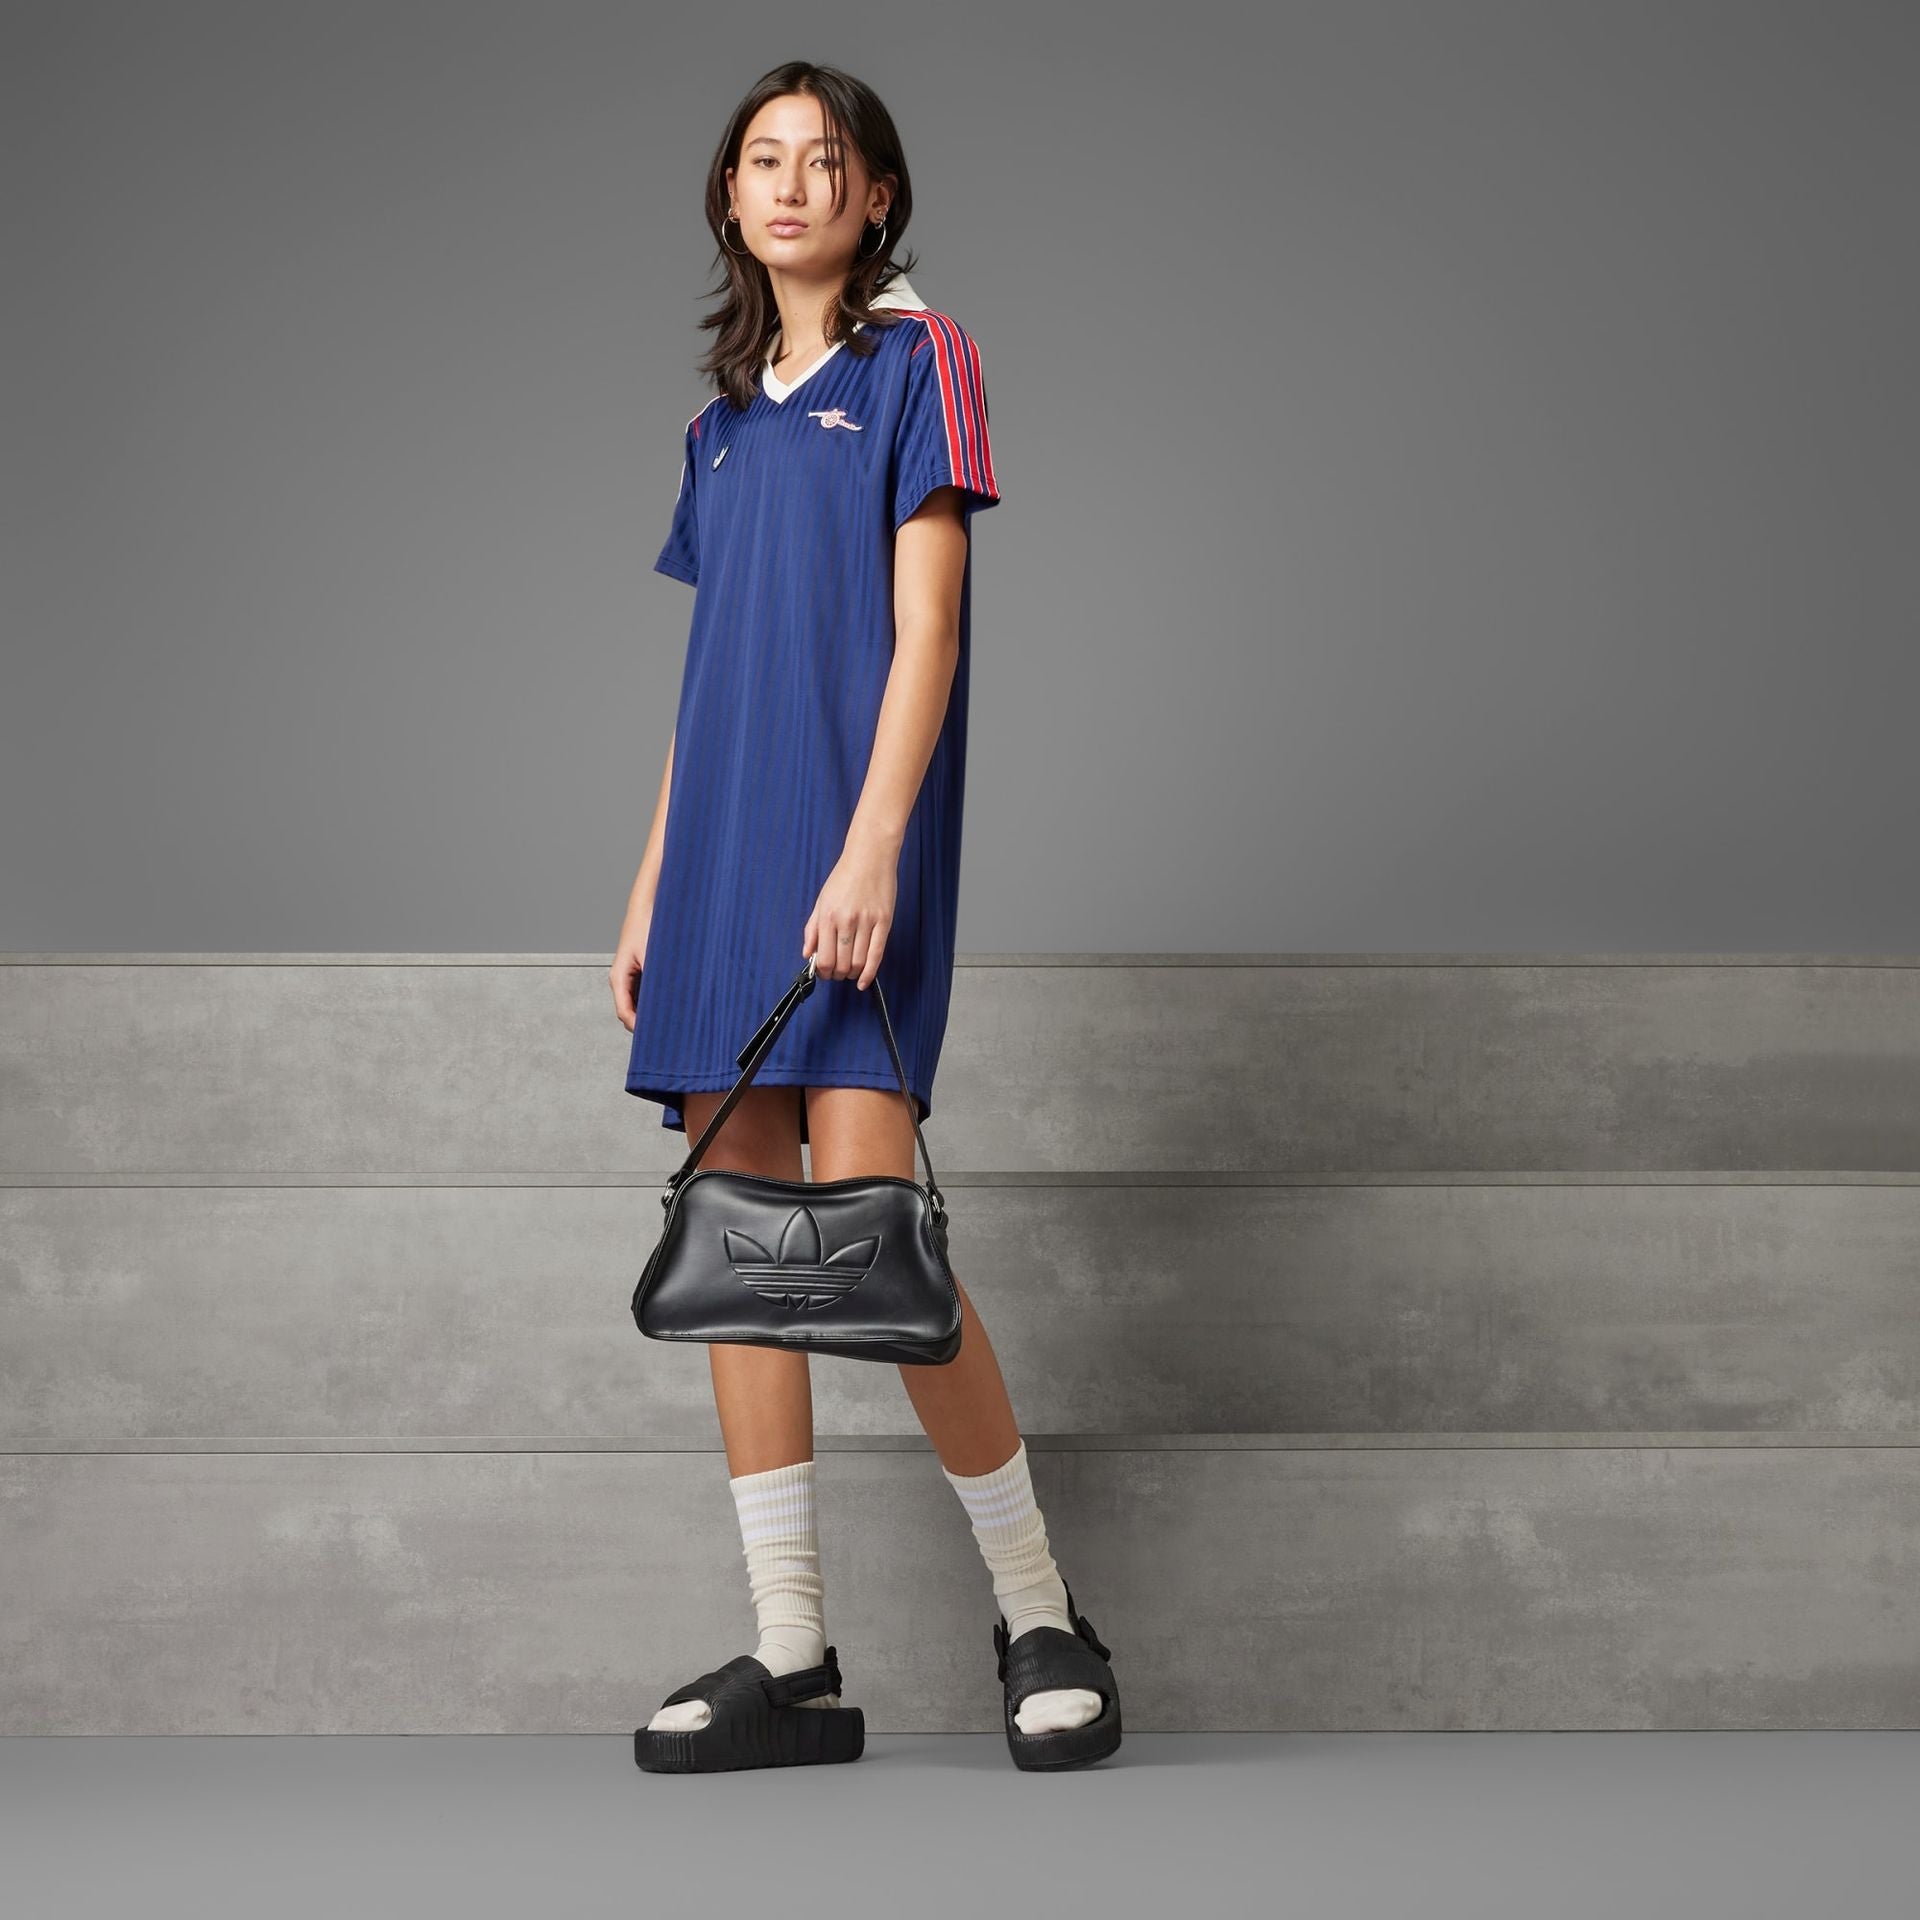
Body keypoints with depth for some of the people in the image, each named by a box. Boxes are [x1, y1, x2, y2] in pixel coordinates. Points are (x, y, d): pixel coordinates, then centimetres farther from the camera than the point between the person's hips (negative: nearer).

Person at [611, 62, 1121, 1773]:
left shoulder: (915, 357, 2)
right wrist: (653, 884, 15)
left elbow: (926, 628, -7)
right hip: (723, 850, 7)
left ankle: (1042, 1619, 0)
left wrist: (872, 847, -18)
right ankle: (793, 1663, 6)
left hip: (851, 844, -7)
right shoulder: (727, 412, 21)